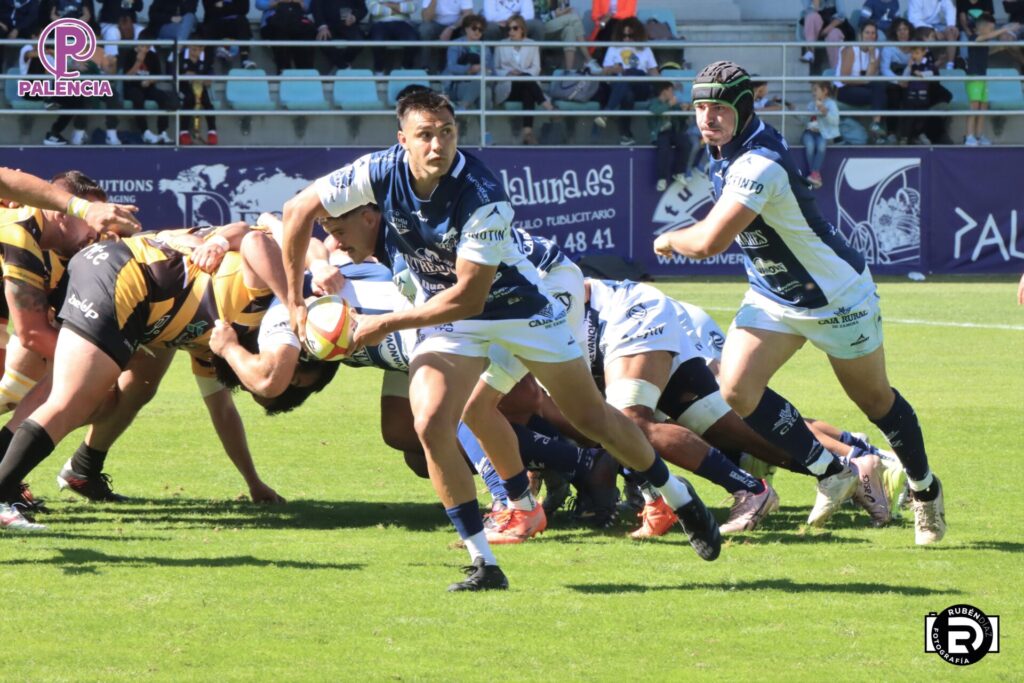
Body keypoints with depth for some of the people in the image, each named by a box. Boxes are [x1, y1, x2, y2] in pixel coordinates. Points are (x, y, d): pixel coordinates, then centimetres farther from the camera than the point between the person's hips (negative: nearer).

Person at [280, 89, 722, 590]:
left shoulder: (483, 197, -33)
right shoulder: (381, 173, -22)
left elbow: (467, 296, -31)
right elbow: (299, 210, -9)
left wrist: (386, 324, -28)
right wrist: (295, 301, -10)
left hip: (517, 303, -3)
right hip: (445, 315, 3)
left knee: (592, 417, 7)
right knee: (431, 426, -19)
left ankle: (680, 499, 31)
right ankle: (483, 564, -8)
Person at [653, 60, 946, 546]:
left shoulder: (759, 165, -34)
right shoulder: (724, 152, -5)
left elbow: (708, 242, -38)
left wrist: (669, 240, -19)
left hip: (836, 297, -8)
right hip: (773, 299, 8)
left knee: (875, 401, 11)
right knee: (735, 391, -12)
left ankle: (925, 490, 36)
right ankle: (831, 473, 5)